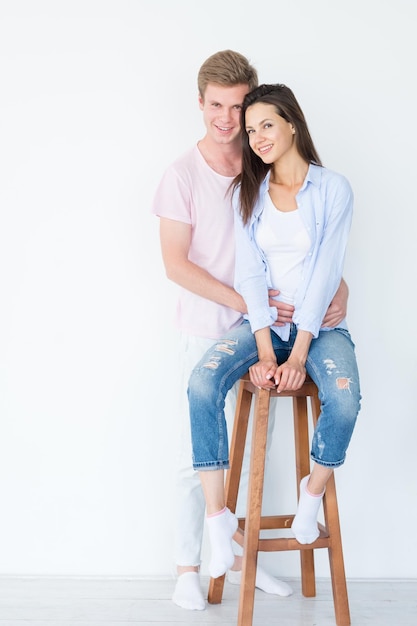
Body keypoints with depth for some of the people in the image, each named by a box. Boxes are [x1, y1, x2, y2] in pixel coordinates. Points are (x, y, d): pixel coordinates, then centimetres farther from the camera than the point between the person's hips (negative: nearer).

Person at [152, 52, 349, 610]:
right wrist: (244, 302, -17)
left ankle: (242, 557, 28)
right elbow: (176, 264, -10)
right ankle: (188, 566, 19)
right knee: (197, 453, 4)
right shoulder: (183, 174, -7)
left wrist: (337, 286, -11)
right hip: (205, 329, -3)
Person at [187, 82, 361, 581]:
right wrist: (265, 351, -14)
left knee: (344, 397, -32)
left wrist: (299, 354, -17)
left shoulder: (333, 189, -3)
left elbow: (325, 271, -10)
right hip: (261, 319, 2)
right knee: (202, 382, -26)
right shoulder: (247, 192, 6)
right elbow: (249, 272, -2)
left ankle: (312, 492, -2)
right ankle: (217, 517, -16)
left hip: (319, 322, -2)